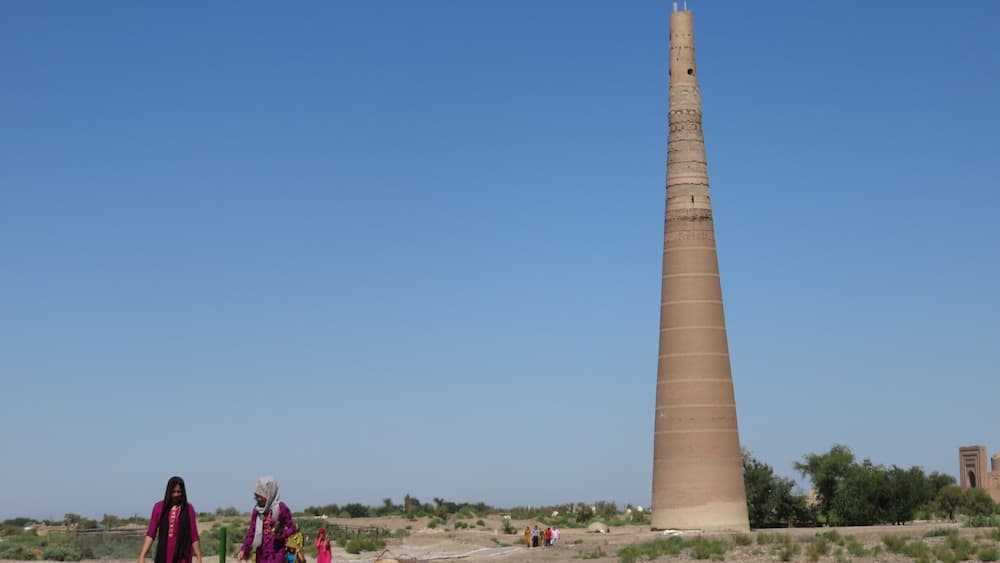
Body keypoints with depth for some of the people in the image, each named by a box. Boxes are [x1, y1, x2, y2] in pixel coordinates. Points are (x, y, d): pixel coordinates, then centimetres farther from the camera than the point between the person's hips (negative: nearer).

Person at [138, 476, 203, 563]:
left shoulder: (188, 509, -1)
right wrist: (142, 556, -8)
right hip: (163, 556, 2)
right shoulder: (159, 507, 2)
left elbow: (194, 536, 0)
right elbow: (150, 533, 0)